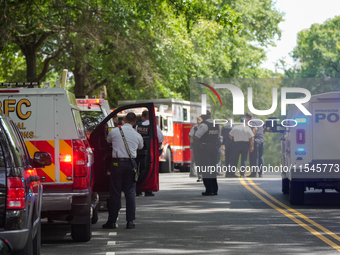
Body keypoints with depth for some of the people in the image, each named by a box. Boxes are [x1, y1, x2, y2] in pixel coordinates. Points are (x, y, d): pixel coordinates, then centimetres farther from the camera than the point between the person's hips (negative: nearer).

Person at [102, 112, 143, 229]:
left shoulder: (114, 132, -1)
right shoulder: (137, 135, 4)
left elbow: (108, 141, 19)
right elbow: (141, 147, 21)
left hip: (117, 163, -1)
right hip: (130, 164, 1)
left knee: (115, 192, 3)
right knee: (130, 192, 4)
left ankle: (112, 221, 5)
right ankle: (130, 221, 0)